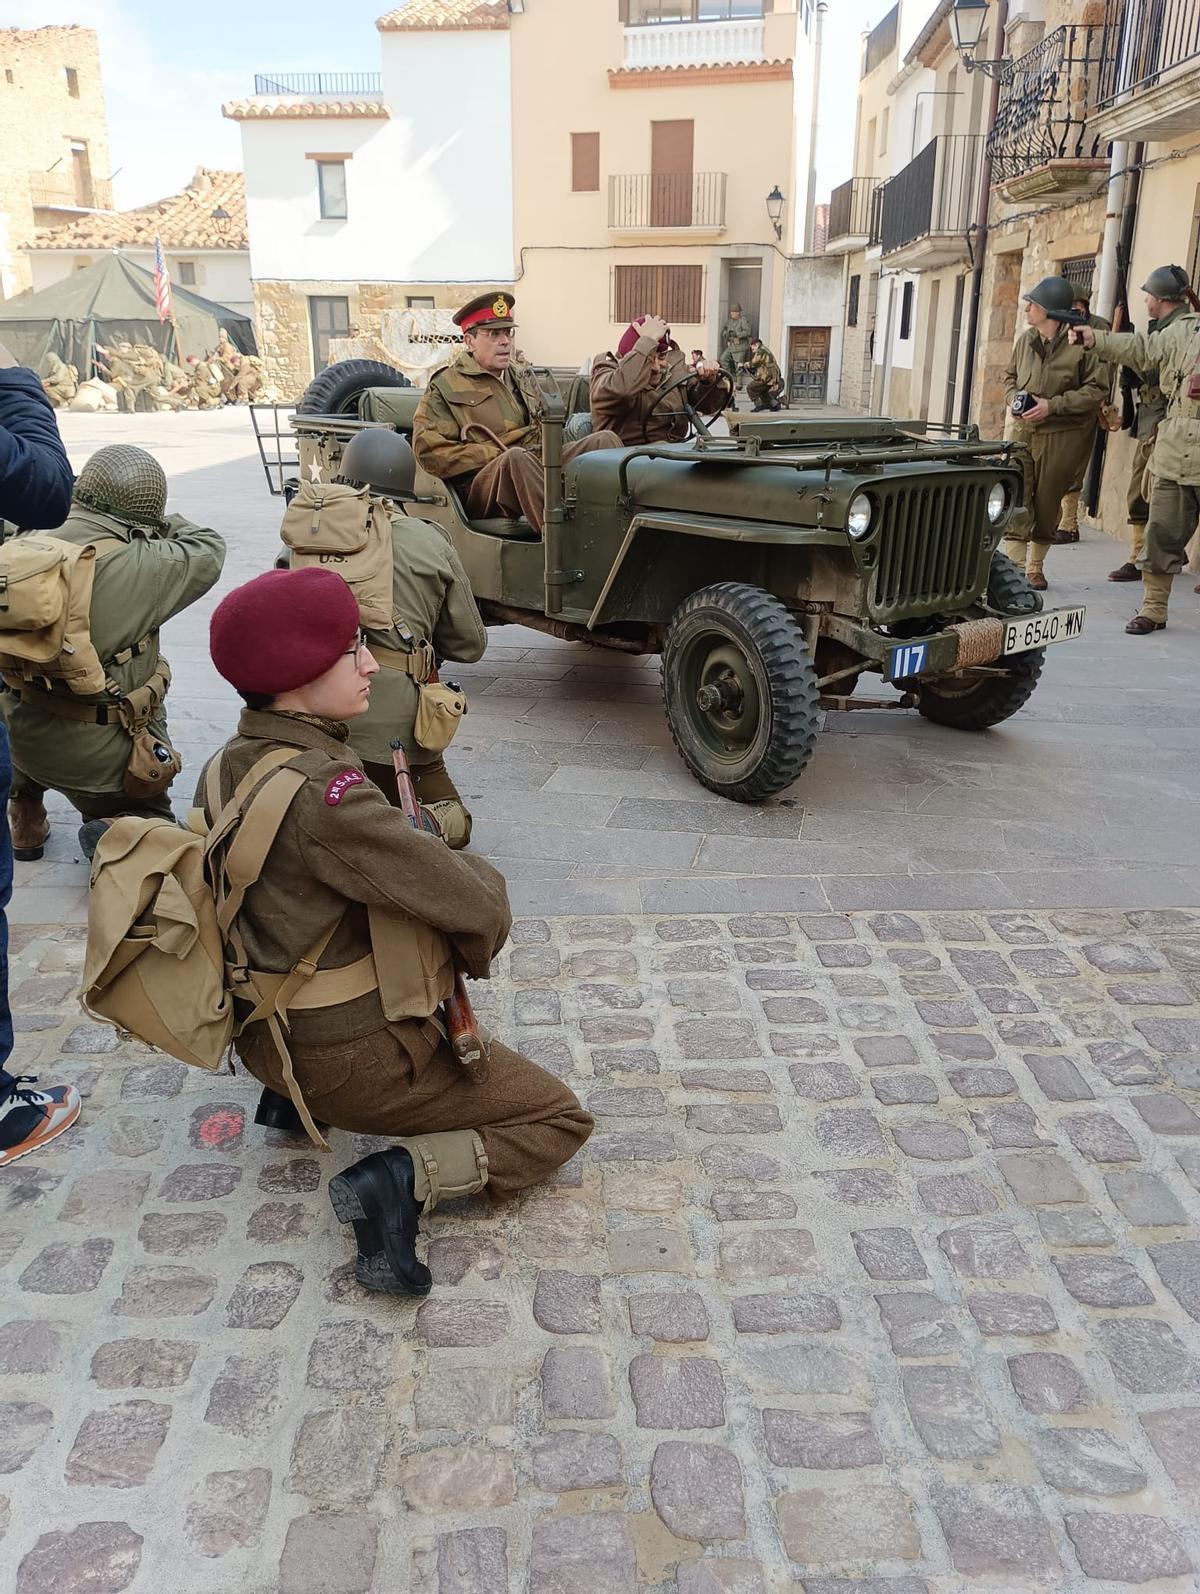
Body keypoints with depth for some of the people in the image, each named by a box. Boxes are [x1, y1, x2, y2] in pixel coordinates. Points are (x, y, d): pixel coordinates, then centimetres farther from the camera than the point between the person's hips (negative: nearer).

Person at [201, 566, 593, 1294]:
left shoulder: (226, 768, -3)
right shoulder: (321, 789, -31)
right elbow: (475, 901, -27)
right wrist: (478, 947, -2)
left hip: (265, 1035, 8)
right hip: (357, 1057, -8)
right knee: (560, 1119, 6)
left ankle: (293, 1098, 23)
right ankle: (405, 1176, -13)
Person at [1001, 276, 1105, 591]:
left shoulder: (1081, 342, -12)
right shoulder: (1026, 339, 6)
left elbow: (1096, 390, -11)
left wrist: (1052, 405, -17)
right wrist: (1013, 397, 0)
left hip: (1062, 437, -4)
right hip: (1024, 431, 4)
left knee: (1047, 505, 6)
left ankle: (1035, 568, 21)